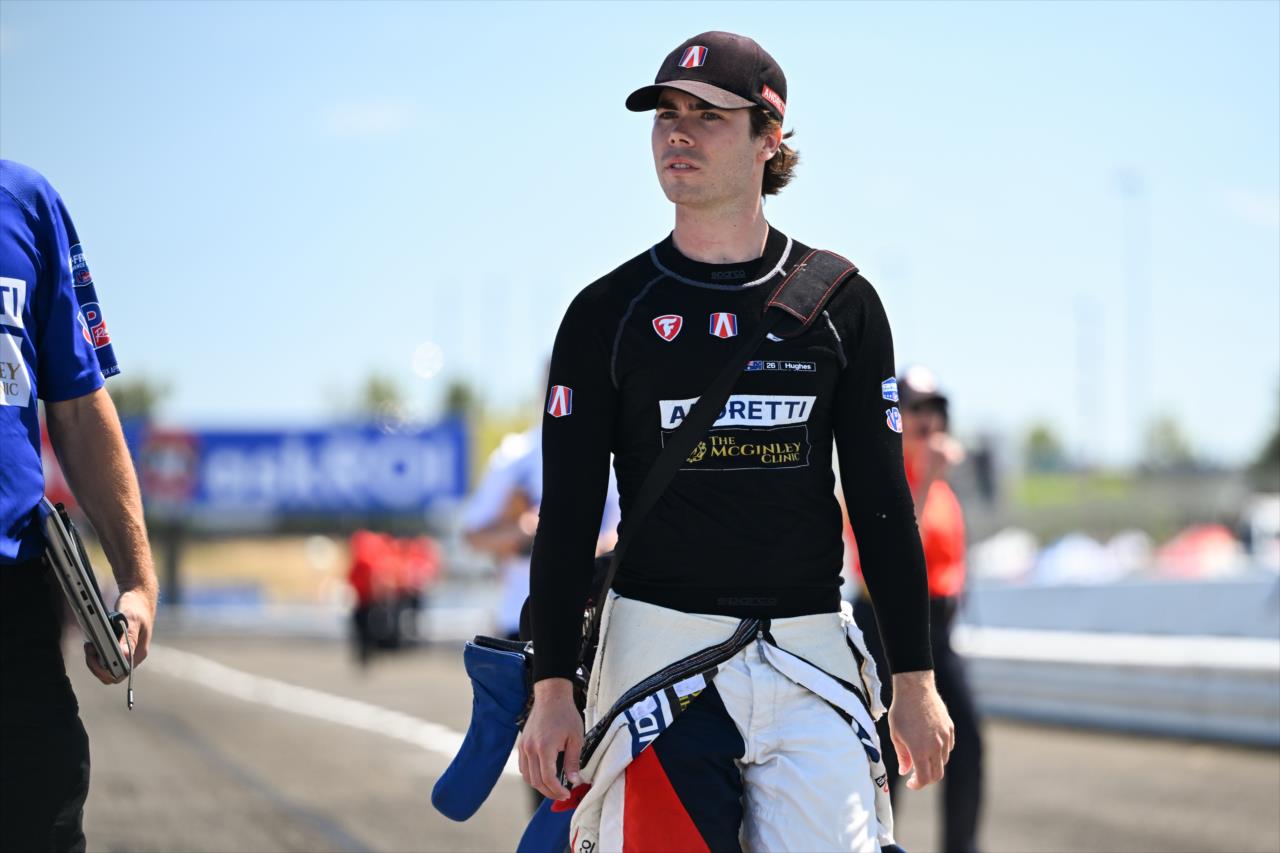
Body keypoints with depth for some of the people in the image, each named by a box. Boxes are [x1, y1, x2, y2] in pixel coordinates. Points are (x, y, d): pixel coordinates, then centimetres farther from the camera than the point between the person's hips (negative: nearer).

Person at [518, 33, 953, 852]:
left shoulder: (840, 303, 7)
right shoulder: (609, 313, 5)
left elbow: (883, 501, 8)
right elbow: (568, 514, 3)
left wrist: (916, 679, 3)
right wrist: (553, 690, -4)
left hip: (810, 662, 1)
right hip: (660, 652, -1)